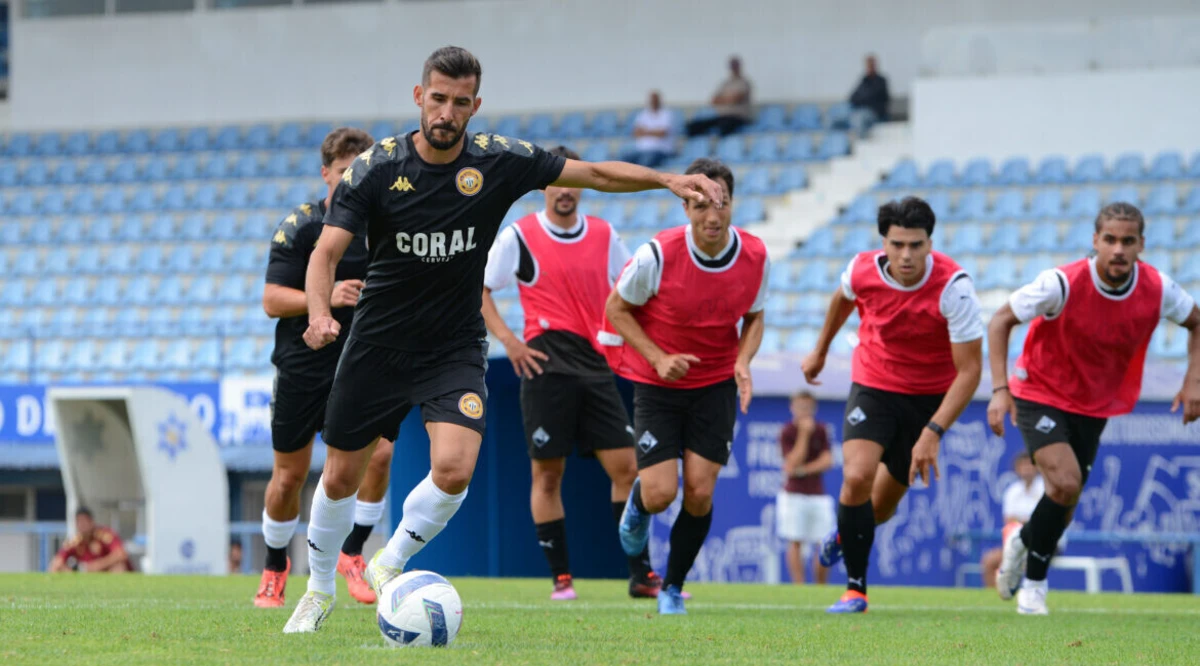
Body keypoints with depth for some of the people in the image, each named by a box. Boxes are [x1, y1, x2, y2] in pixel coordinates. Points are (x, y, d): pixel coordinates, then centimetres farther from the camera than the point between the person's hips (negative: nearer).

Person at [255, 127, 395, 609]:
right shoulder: (299, 226, -7)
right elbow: (272, 300, -12)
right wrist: (326, 297, -26)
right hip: (303, 366, -2)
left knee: (379, 453, -19)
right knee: (289, 476, 5)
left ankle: (351, 554, -1)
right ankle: (275, 568, 28)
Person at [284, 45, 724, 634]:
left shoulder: (499, 162, -8)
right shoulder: (375, 168, -12)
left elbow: (595, 173, -1)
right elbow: (327, 252, -16)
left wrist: (667, 179, -14)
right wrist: (320, 314, -35)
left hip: (456, 351, 0)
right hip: (378, 345, 0)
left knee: (454, 469, -22)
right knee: (341, 478, 7)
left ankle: (390, 564, 4)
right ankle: (319, 589, 33)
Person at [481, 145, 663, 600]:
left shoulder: (604, 236, 11)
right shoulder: (519, 237, 0)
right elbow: (477, 289, 3)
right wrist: (508, 340, -7)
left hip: (595, 365, 4)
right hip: (547, 369, -4)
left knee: (625, 467, -2)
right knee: (548, 474, -2)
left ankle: (641, 575, 0)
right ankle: (561, 578, 5)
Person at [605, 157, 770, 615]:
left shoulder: (755, 256, -10)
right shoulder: (658, 255, -21)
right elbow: (616, 308, -8)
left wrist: (742, 362, -14)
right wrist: (658, 358, -19)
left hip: (716, 385, 2)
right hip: (657, 386, -2)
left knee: (700, 493, -6)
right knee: (661, 493, -12)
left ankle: (673, 589, 15)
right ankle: (638, 503, 28)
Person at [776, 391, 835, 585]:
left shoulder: (820, 431, 7)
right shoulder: (787, 433, -3)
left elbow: (827, 461, -1)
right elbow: (792, 465, -14)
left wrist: (803, 469, -12)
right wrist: (804, 434, -17)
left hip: (817, 494, 3)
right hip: (793, 494, -3)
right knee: (795, 543, -7)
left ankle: (820, 589, 7)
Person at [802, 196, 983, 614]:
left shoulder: (953, 288, -28)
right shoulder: (863, 270, -17)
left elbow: (969, 369, -24)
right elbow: (843, 299, 11)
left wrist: (933, 433, -32)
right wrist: (820, 351, 25)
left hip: (929, 397, -1)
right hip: (872, 386, 1)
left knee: (883, 504, 10)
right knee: (856, 477, -22)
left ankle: (847, 536, 48)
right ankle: (855, 588, -6)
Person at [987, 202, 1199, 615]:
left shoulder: (1158, 290, -16)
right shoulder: (1063, 284, -27)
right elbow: (1002, 321, -16)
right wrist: (1000, 388, -23)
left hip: (1095, 406, 4)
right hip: (1040, 394, -4)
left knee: (1063, 505, 8)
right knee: (1065, 483, -23)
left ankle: (1023, 543, 43)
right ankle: (1034, 582, -2)